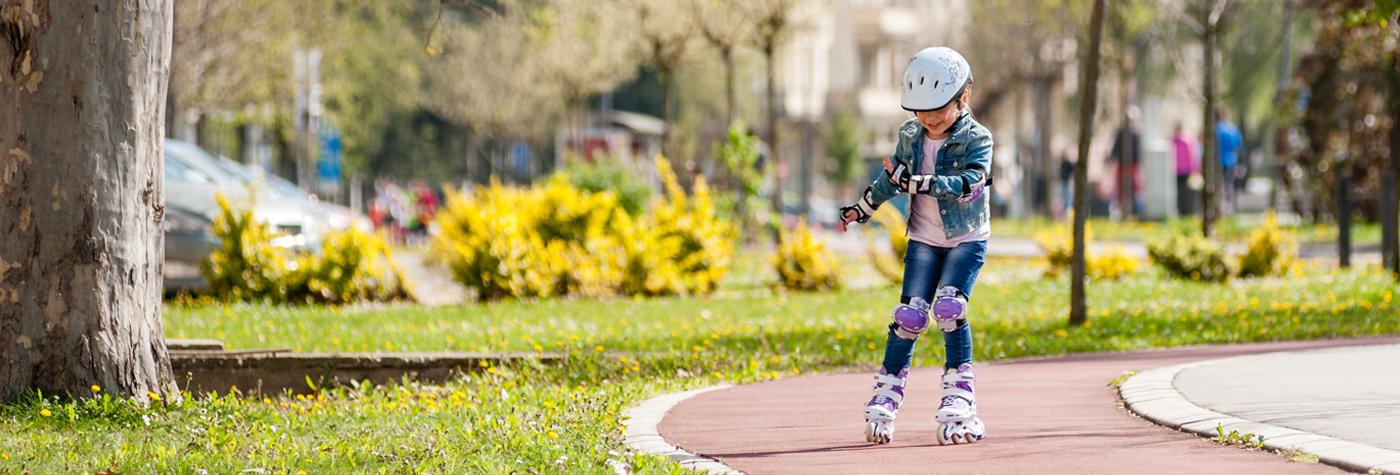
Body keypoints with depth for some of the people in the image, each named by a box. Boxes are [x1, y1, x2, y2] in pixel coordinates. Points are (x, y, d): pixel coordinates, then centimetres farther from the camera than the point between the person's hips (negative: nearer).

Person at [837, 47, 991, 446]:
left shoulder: (976, 139, -14)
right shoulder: (910, 136, 2)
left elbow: (968, 183, -29)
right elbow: (890, 179, 18)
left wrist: (914, 182, -35)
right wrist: (861, 210, 22)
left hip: (967, 238, -4)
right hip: (924, 239, 4)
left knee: (949, 306, -21)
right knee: (910, 314, -7)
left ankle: (959, 398, -16)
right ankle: (886, 397, 2)